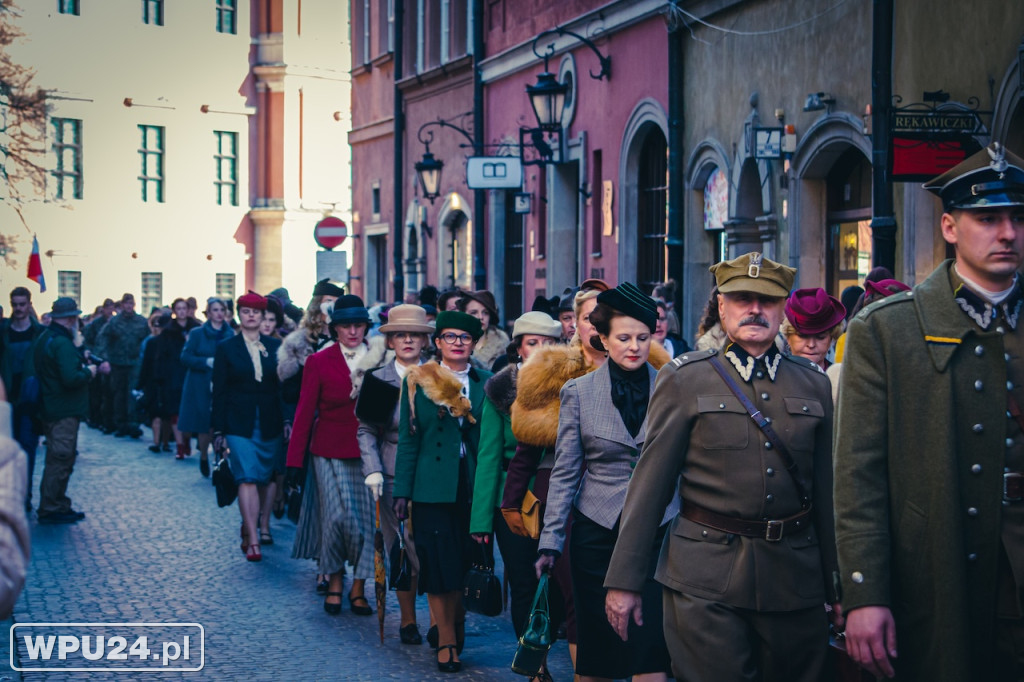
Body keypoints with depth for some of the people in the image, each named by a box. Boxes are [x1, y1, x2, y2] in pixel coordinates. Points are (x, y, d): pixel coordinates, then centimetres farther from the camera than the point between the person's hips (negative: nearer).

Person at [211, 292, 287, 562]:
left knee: (267, 477, 10)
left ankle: (263, 525, 28)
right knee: (247, 478, -11)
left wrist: (287, 420, 0)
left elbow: (284, 386, 8)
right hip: (239, 425, -3)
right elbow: (219, 392, 1)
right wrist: (218, 430, -3)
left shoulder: (275, 347, 8)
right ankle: (252, 540, -14)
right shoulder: (227, 348, 2)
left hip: (270, 423, 3)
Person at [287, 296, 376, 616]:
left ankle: (358, 588, 10)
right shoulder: (319, 362, 2)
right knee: (339, 517, -7)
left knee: (368, 517, -2)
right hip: (330, 454, -1)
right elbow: (305, 411, 3)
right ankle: (334, 584, 12)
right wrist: (295, 460, -1)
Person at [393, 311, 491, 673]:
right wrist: (402, 491, -2)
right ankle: (448, 640, 11)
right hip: (434, 489, -1)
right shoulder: (418, 382, 3)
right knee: (438, 565, 0)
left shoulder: (486, 384, 6)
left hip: (473, 488, 1)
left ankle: (456, 624, 28)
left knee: (466, 563, 7)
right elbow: (408, 439, 3)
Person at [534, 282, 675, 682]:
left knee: (651, 648, -8)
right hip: (597, 531, 1)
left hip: (658, 529, 0)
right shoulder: (578, 392, 2)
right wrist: (550, 542, 0)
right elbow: (564, 473, 3)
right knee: (596, 650, 6)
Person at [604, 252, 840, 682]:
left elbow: (826, 490, 13)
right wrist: (624, 580, -4)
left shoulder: (814, 385, 11)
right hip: (706, 581, -3)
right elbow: (650, 482, 0)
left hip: (795, 579, 3)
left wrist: (838, 586, 13)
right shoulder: (685, 379, 2)